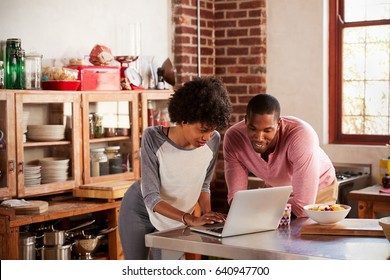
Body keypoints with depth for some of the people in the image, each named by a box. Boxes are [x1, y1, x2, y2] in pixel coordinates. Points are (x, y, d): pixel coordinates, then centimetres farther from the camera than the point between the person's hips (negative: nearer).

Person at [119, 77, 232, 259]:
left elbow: (204, 184, 0)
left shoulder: (213, 141, -18)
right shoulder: (153, 138, -28)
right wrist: (191, 219, -43)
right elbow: (151, 197, -31)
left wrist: (207, 214, -17)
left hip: (175, 220, 3)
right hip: (140, 212, -3)